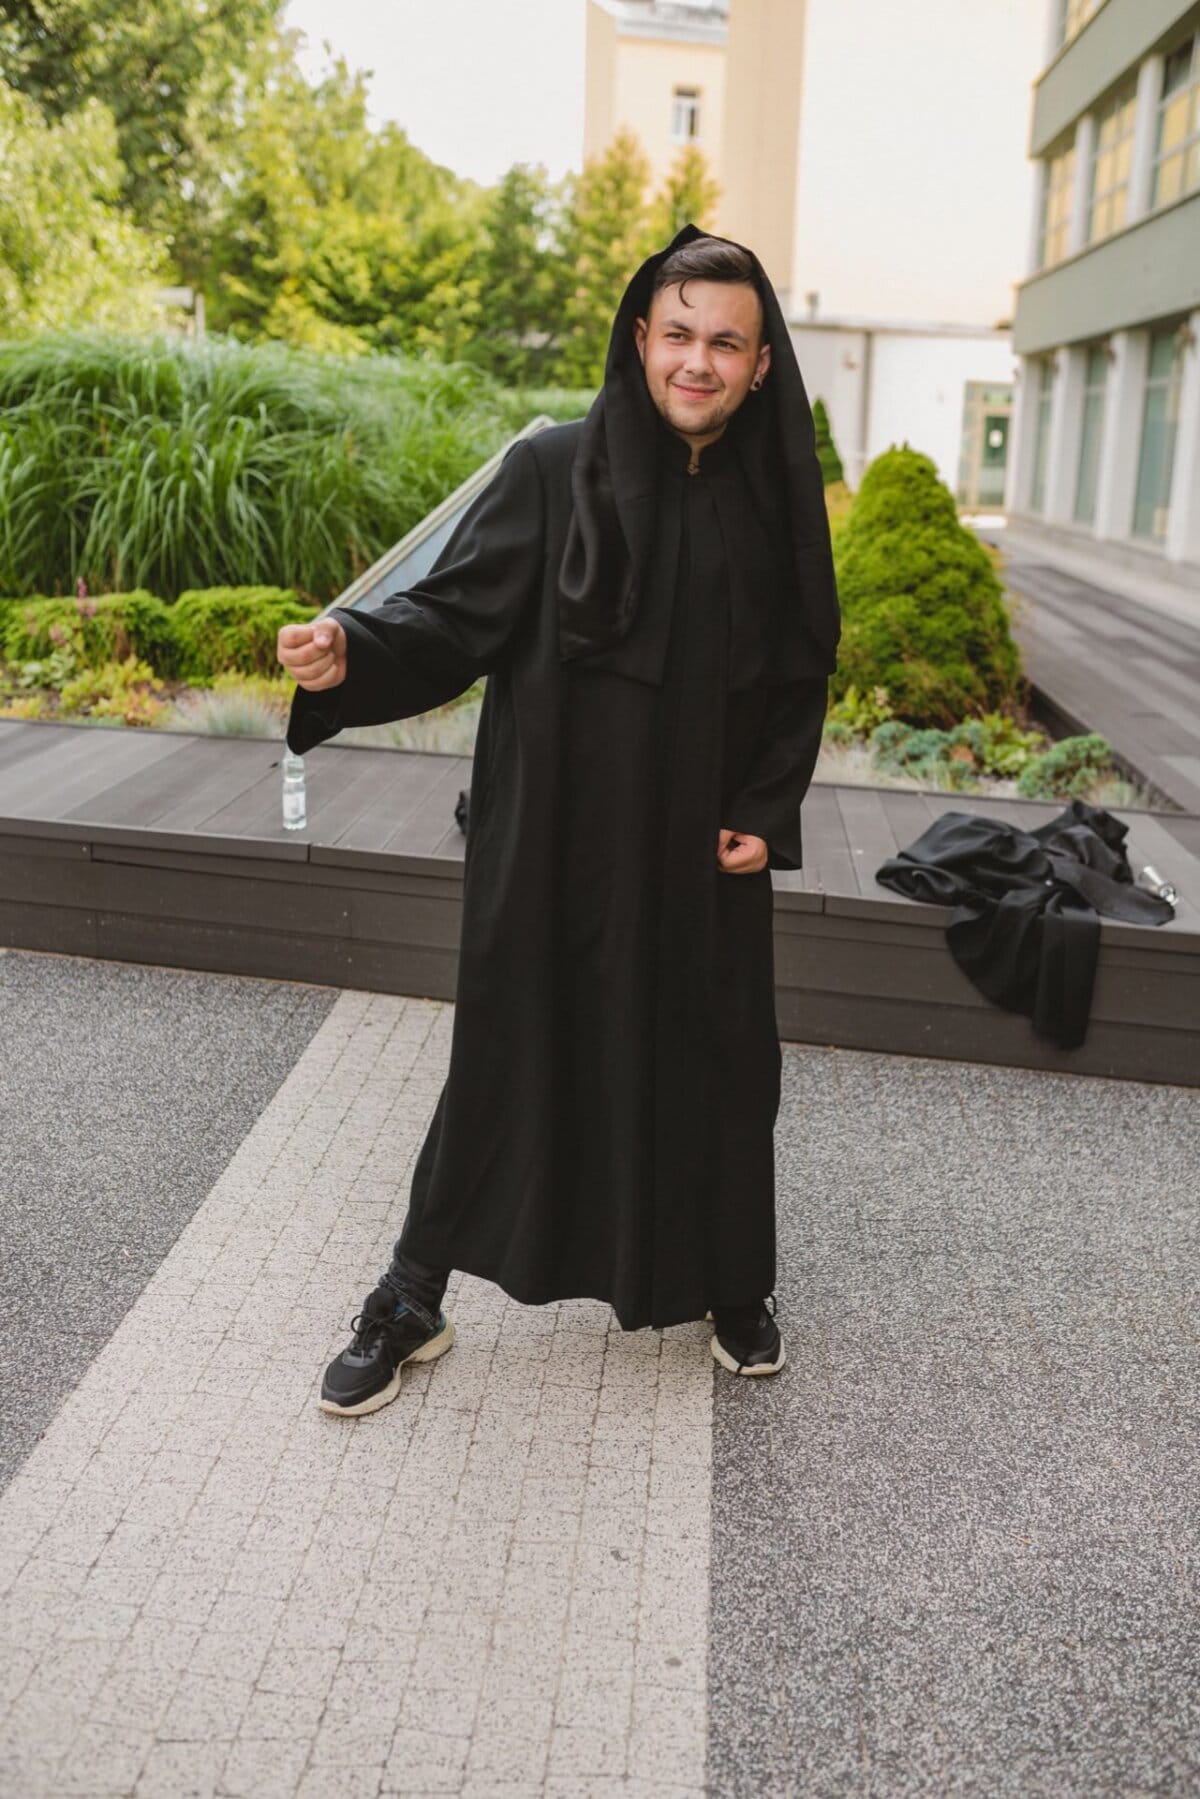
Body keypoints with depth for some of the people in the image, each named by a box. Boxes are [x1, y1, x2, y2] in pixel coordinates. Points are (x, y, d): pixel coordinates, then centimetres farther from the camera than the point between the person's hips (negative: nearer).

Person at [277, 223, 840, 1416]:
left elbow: (801, 678, 10)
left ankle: (730, 1285, 38)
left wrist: (767, 814, 0)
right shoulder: (553, 473, -6)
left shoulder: (776, 503, 2)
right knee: (510, 1058, 6)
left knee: (717, 1065, 12)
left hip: (703, 851, 3)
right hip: (552, 838, -2)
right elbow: (453, 614, -11)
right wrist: (352, 652, -31)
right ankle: (410, 1305, 25)